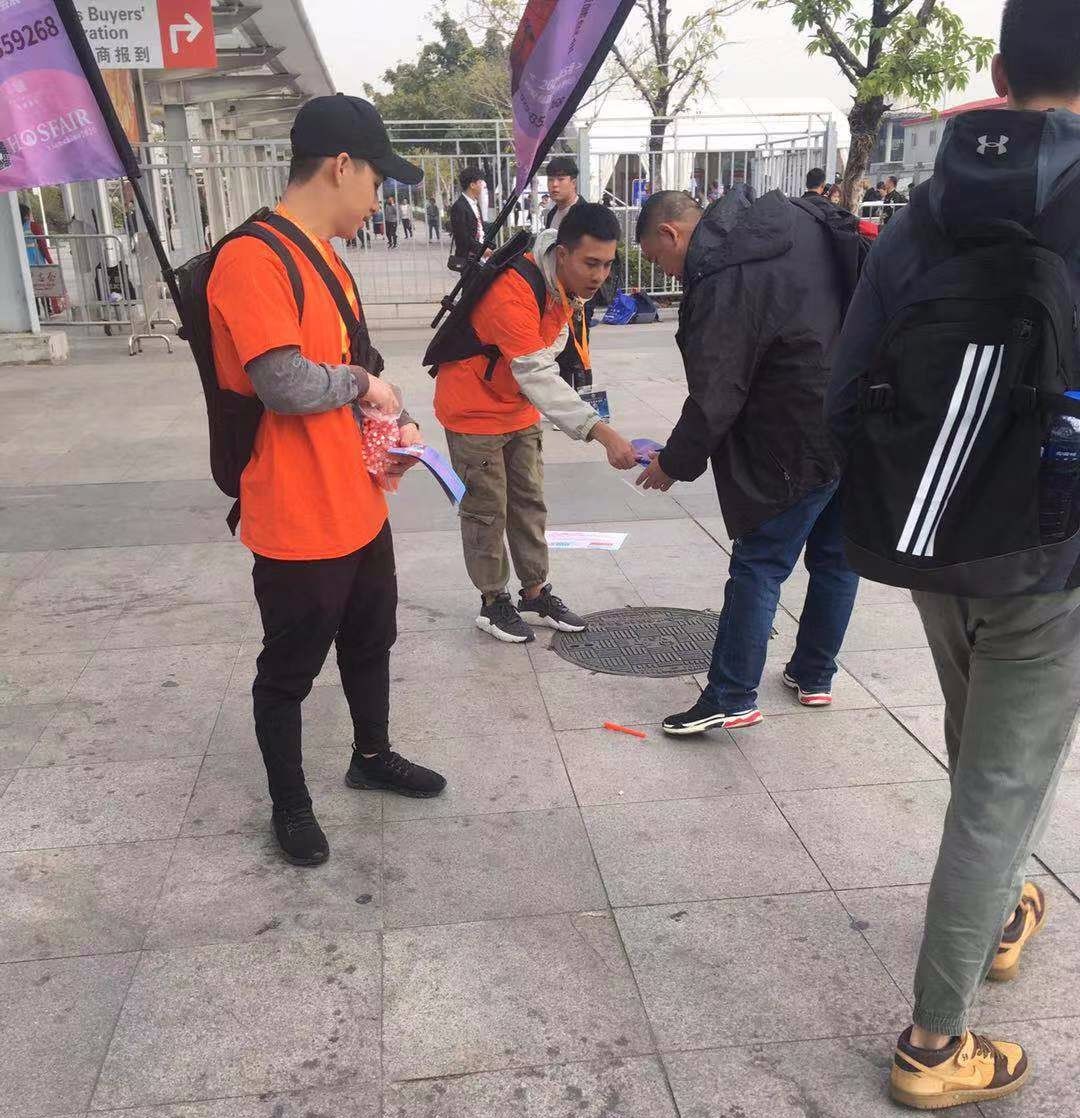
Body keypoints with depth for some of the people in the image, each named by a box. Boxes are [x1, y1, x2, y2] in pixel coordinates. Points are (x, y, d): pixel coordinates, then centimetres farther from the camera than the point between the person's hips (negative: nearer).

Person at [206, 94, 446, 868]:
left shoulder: (326, 257, 11)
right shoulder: (252, 258, -20)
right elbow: (288, 385, -29)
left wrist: (393, 422, 5)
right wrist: (362, 382, -11)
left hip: (359, 506, 9)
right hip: (297, 522, -9)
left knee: (371, 642, 24)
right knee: (290, 670, 10)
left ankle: (373, 756, 46)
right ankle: (290, 805, 30)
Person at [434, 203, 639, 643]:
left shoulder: (569, 281, -8)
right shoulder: (514, 292, -35)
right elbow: (538, 376, -41)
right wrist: (602, 432, -47)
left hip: (519, 409, 8)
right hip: (475, 410, -8)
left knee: (529, 502, 12)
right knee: (487, 510, 3)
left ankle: (535, 595, 24)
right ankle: (493, 603, 17)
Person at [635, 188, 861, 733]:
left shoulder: (722, 280, -17)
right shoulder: (797, 219, 8)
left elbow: (714, 398, -17)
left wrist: (674, 463, -2)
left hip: (803, 445, -9)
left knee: (759, 565, 0)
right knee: (836, 557, 16)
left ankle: (731, 698, 4)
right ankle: (815, 676, 31)